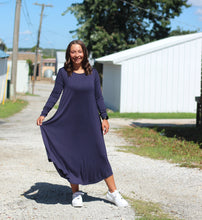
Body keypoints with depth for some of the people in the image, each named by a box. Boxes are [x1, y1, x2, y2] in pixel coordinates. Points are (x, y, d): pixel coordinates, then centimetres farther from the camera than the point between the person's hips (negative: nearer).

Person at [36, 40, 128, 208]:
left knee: (100, 155, 1)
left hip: (90, 122, 1)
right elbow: (55, 95, 2)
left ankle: (113, 193, 10)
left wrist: (104, 117, 3)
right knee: (72, 156, 4)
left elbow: (98, 97, 8)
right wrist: (43, 114, -6)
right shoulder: (63, 73, 1)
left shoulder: (92, 73, 5)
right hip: (69, 122, -1)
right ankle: (76, 193, 18)